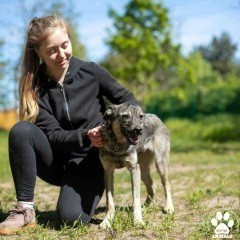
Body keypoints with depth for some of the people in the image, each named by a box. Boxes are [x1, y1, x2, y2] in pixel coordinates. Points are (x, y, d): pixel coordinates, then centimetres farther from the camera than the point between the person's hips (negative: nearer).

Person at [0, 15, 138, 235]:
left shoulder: (91, 72, -9)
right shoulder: (34, 87, -8)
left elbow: (125, 97, 2)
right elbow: (53, 135, -15)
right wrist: (85, 137, -33)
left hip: (90, 159, -1)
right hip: (57, 159, 2)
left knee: (72, 216, -27)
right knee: (21, 130, -27)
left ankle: (91, 190, 10)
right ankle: (25, 210, -17)